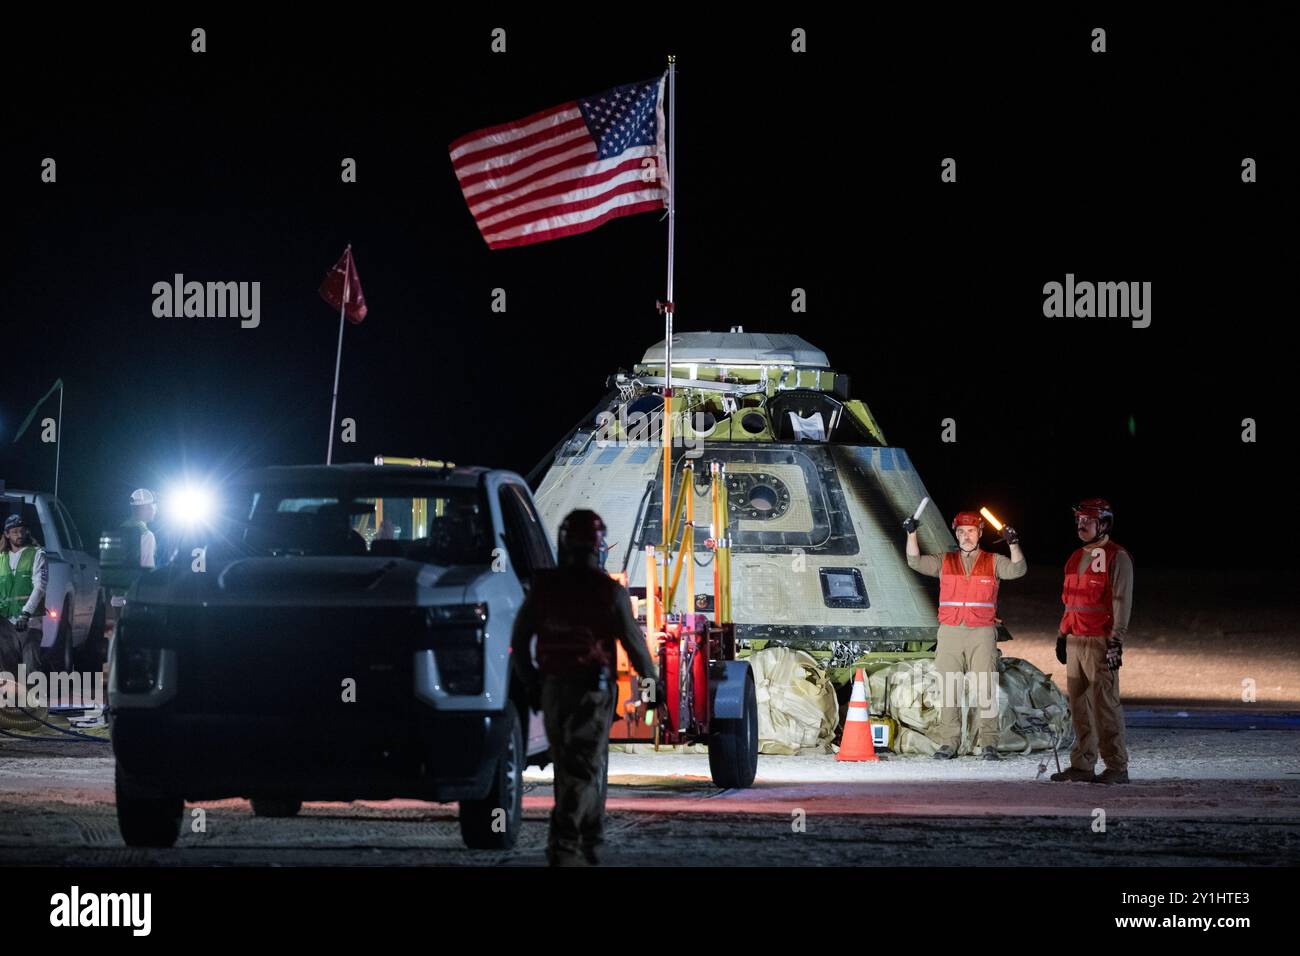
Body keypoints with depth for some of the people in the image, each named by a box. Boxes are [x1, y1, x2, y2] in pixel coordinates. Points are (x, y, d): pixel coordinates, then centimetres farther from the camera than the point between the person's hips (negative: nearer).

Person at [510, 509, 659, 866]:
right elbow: (633, 643, -4)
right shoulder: (609, 592, -9)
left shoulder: (542, 588, 1)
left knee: (568, 766, 15)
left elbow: (518, 642, 4)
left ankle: (590, 841, 22)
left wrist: (530, 683, 15)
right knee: (583, 768, -3)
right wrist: (652, 680, 11)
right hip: (594, 689, -4)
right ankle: (564, 843, -14)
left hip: (553, 687, 4)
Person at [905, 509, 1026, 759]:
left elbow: (1017, 570, -5)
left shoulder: (993, 562, 10)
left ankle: (988, 743, -6)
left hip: (982, 633, -2)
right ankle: (949, 742, 3)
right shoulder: (944, 562, 14)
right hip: (950, 633, 2)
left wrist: (1013, 544, -21)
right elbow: (916, 562, 4)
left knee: (985, 689, -7)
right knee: (948, 689, 0)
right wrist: (911, 534, -9)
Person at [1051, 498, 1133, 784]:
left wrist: (1116, 641, -17)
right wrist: (1063, 635, 21)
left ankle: (1117, 767, -8)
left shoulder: (1117, 558, -6)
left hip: (1100, 642, -8)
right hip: (1075, 641, 8)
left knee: (1105, 704, -10)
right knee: (1079, 704, 7)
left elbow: (1122, 602, -12)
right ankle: (1082, 764, 12)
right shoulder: (1076, 558, 19)